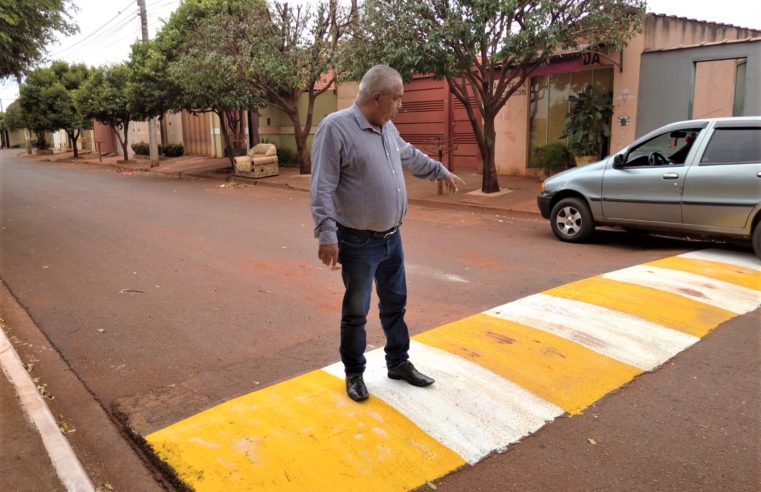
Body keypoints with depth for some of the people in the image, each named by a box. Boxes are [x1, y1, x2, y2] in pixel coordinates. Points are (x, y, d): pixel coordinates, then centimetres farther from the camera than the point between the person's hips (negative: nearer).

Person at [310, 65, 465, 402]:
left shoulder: (387, 128, 8)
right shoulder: (336, 128, -17)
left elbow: (411, 156, 28)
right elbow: (322, 189, -21)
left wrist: (442, 172, 37)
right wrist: (327, 235, -27)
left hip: (392, 238, 8)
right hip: (358, 242, -8)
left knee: (395, 304, 18)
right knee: (356, 312, 7)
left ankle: (398, 363, 35)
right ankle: (354, 374, 25)